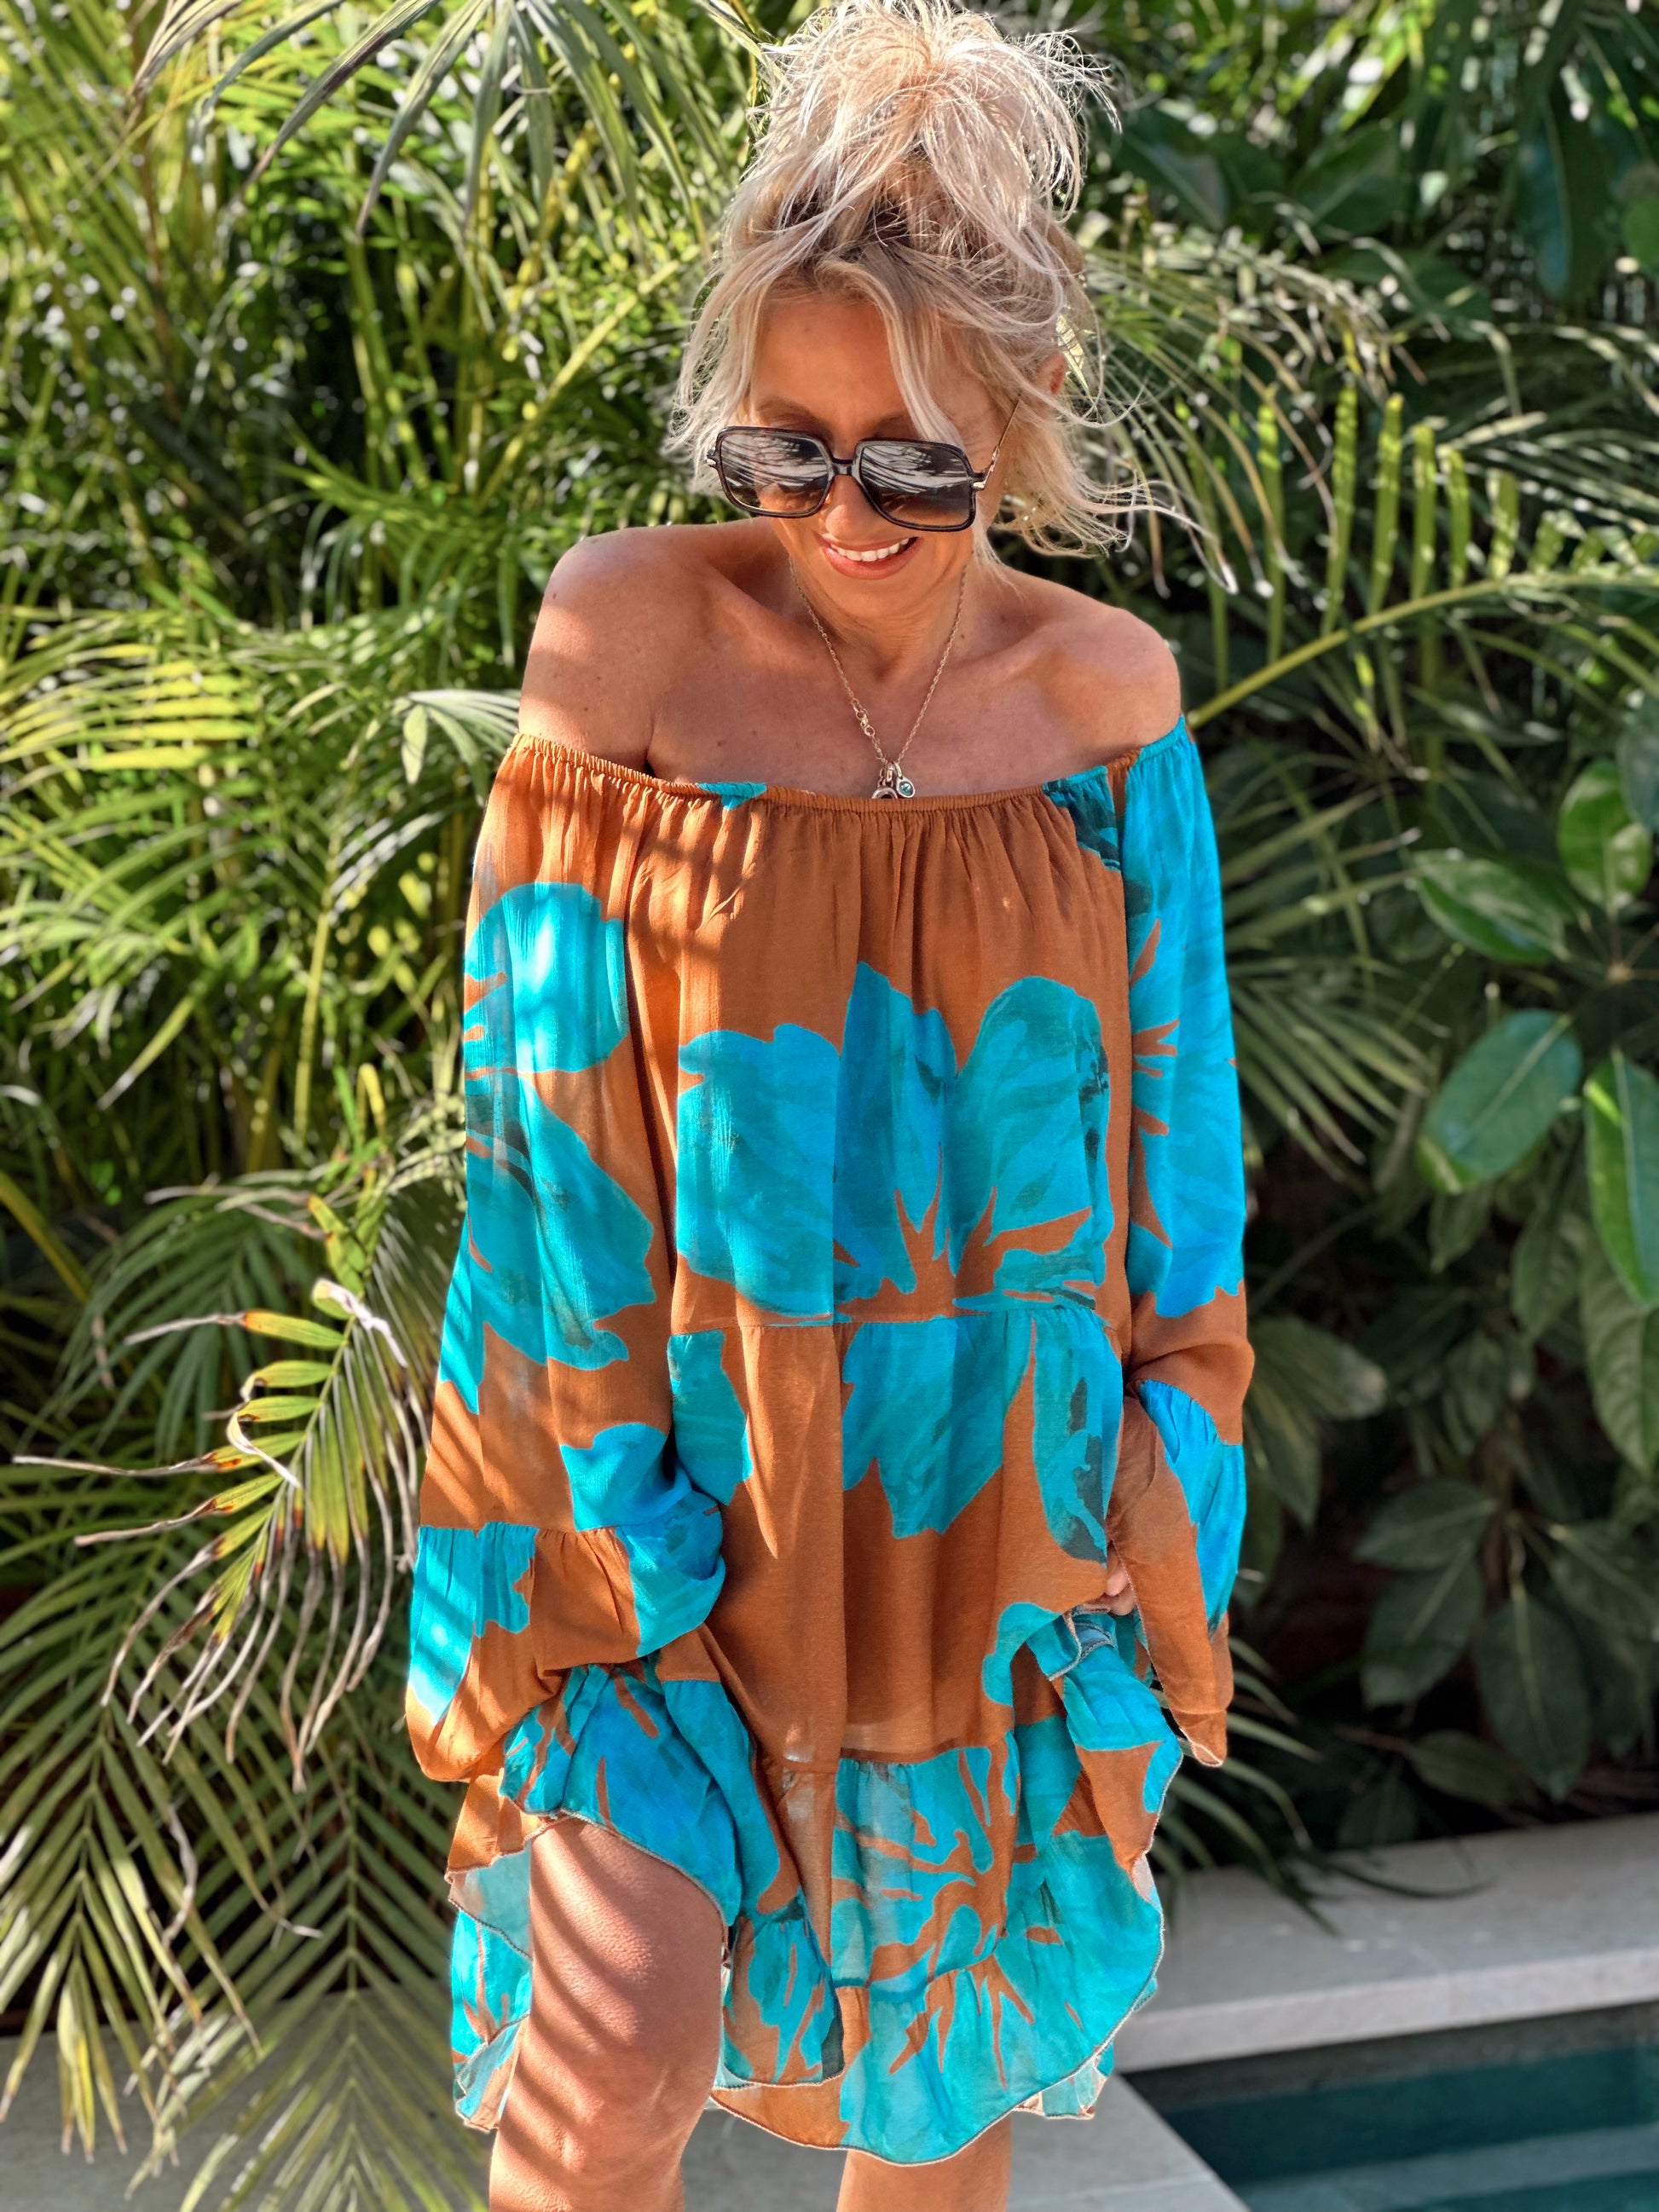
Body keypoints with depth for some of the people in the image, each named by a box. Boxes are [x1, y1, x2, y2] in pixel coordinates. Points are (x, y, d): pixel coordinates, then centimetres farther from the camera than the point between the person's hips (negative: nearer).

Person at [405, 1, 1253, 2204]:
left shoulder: (1105, 689, -4)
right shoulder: (632, 629, -11)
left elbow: (1171, 1115, 3)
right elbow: (552, 1082, -9)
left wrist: (1161, 1455, 2)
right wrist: (604, 1464, -11)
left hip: (993, 1465, 3)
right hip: (688, 1447, -2)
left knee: (954, 2024, 17)